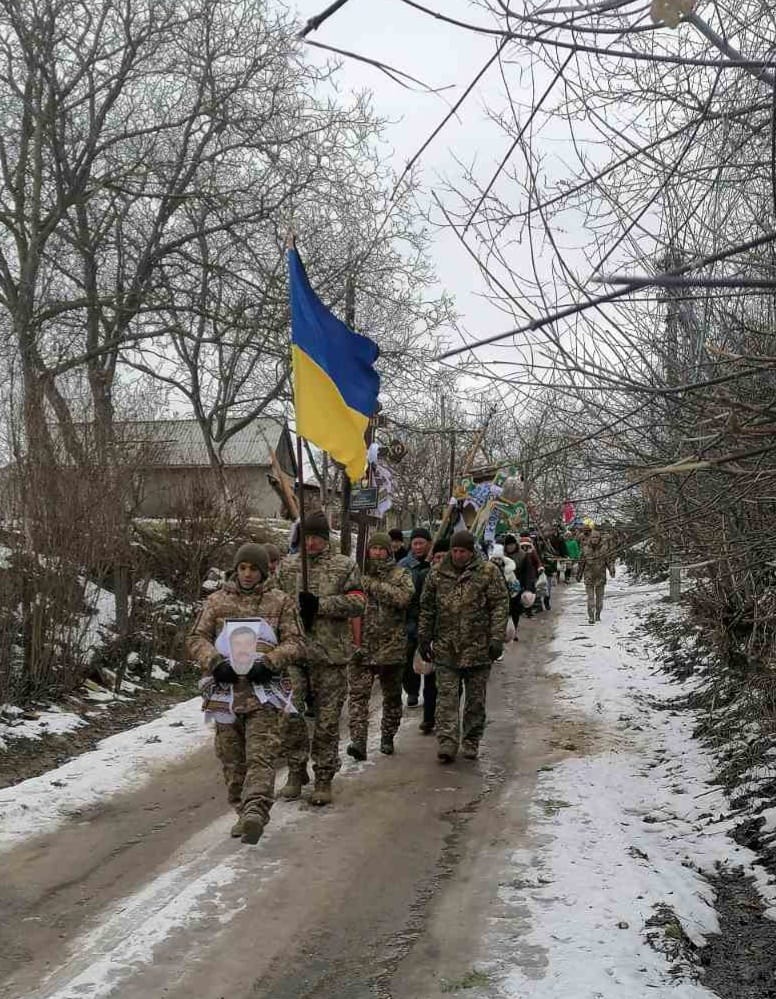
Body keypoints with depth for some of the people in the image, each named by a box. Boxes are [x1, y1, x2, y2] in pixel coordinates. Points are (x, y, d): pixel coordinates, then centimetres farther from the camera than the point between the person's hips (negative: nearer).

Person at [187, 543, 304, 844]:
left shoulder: (280, 602, 5)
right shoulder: (217, 601, 9)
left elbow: (295, 643, 2)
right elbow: (196, 638, 6)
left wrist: (268, 662, -14)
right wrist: (215, 662, -11)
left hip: (263, 689, -3)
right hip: (225, 688, 3)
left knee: (261, 755, -14)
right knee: (232, 759, 9)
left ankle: (255, 811, -22)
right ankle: (244, 812, 21)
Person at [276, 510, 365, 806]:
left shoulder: (345, 566, 3)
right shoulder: (287, 565, 11)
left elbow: (357, 603, -6)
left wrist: (320, 605, -15)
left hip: (330, 654, -2)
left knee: (327, 720, 3)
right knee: (290, 715, 0)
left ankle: (324, 779, 14)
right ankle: (296, 772, 19)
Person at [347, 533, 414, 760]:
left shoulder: (400, 575, 2)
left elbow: (404, 597, -19)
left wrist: (373, 585, -21)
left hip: (391, 646, -1)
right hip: (361, 645, 1)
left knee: (392, 696, 12)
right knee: (357, 693, -10)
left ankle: (387, 738, 28)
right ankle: (358, 740, -12)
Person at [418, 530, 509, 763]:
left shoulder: (488, 572, -2)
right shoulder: (437, 574, 6)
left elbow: (500, 606, -4)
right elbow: (426, 608, 13)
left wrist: (496, 638, -11)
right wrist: (423, 638, 10)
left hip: (478, 647, -1)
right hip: (446, 648, 1)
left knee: (476, 698, 8)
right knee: (446, 697, -4)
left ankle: (471, 742, 21)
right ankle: (447, 743, -3)